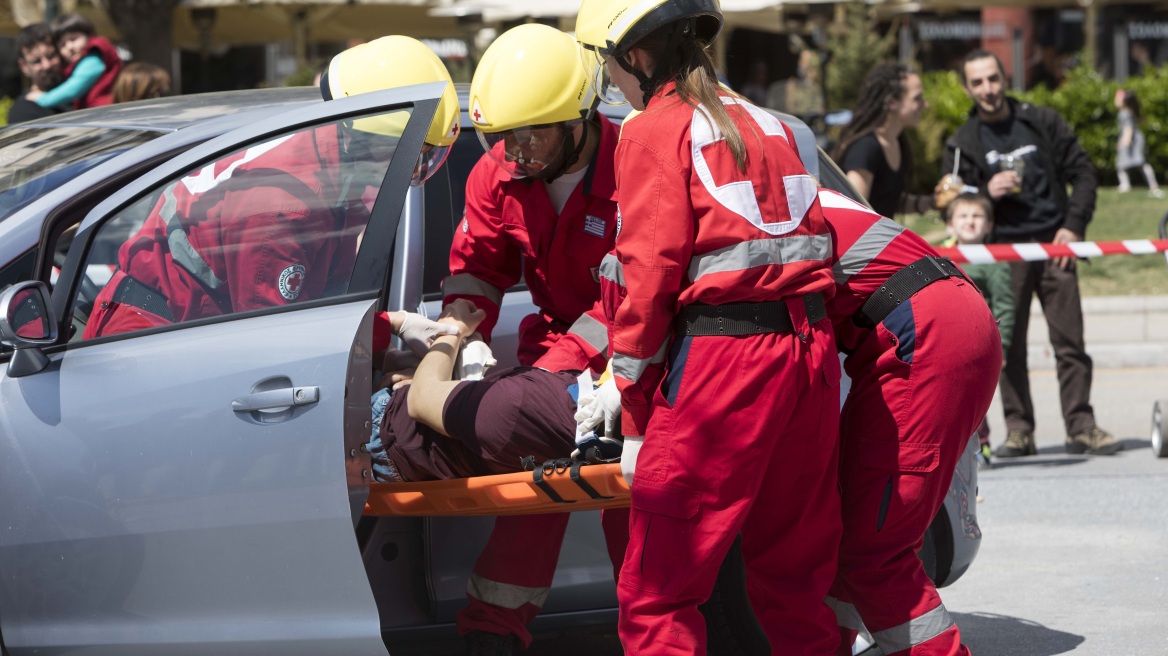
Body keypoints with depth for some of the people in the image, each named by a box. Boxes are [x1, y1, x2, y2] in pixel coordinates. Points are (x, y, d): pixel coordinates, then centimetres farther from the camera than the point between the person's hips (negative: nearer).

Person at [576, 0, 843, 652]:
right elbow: (810, 239, 17)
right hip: (813, 349, 8)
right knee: (793, 579, 17)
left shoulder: (653, 132, -2)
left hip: (722, 357, -8)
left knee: (656, 596, -3)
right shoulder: (767, 125, 19)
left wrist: (637, 421, -3)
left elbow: (648, 275, -8)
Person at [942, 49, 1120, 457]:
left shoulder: (1043, 122, 8)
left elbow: (1082, 173, 10)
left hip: (1053, 244, 1)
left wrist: (1073, 226, -1)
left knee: (1070, 340, -3)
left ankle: (1080, 426, 0)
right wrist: (986, 193, -14)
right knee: (1008, 345, -3)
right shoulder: (961, 144, 6)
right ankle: (1018, 430, 3)